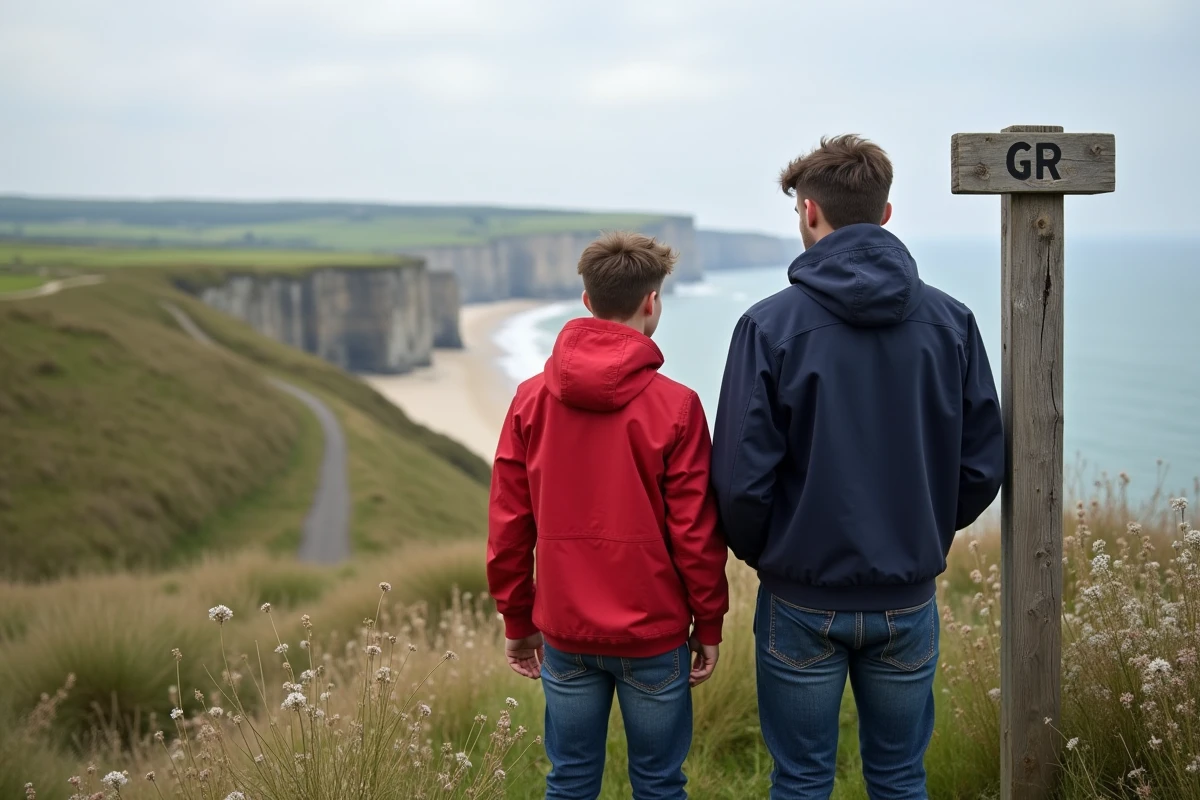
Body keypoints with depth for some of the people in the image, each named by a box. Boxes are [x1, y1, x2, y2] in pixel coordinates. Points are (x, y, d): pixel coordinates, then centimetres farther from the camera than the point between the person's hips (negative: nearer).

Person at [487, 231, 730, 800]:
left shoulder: (531, 400, -2)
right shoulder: (675, 406, -11)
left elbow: (508, 528, 1)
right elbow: (696, 533, -9)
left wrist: (517, 620, 12)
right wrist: (708, 625, 3)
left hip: (564, 632, 3)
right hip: (654, 635, -3)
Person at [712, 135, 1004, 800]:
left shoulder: (771, 325, -13)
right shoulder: (951, 321, -3)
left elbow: (742, 476, -14)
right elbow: (984, 463, 0)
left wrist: (759, 553, 6)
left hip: (802, 600, -3)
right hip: (908, 599, 3)